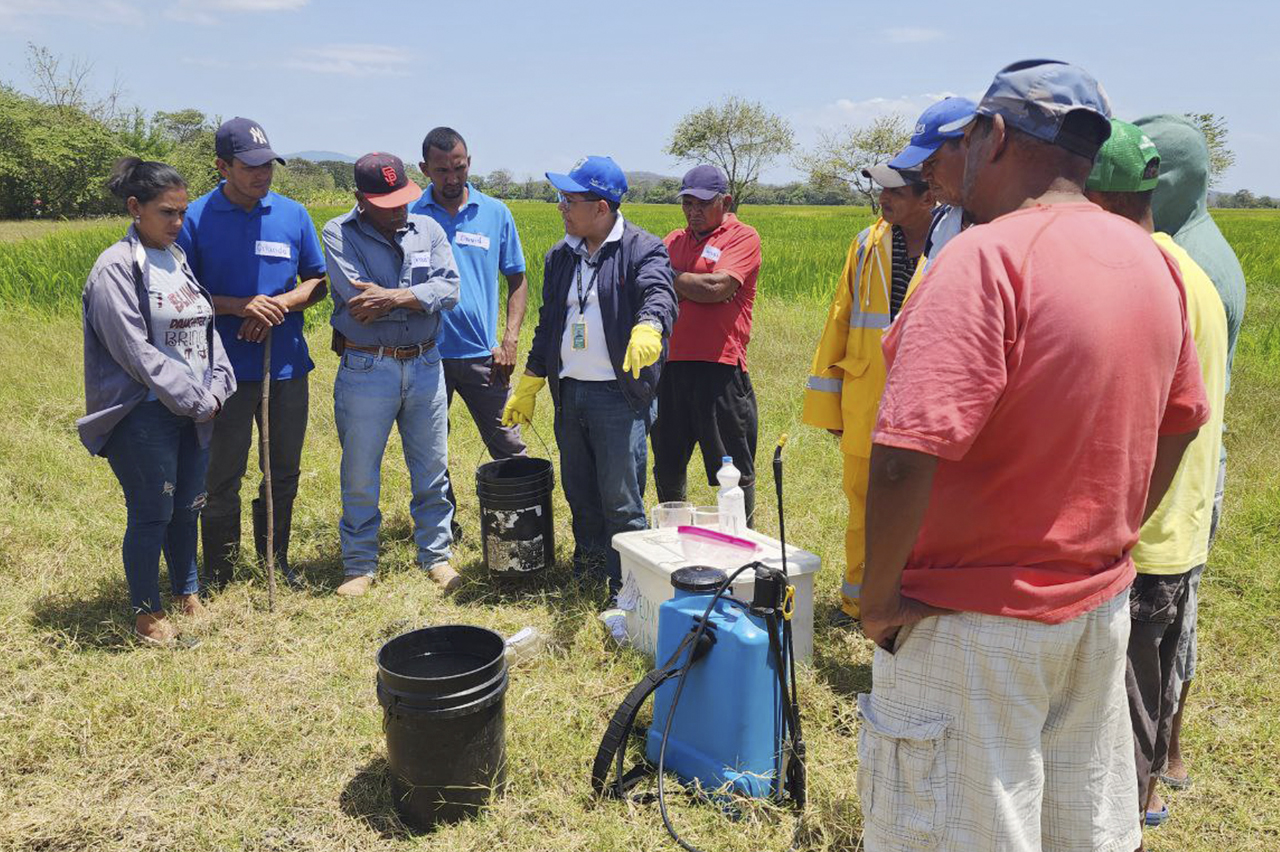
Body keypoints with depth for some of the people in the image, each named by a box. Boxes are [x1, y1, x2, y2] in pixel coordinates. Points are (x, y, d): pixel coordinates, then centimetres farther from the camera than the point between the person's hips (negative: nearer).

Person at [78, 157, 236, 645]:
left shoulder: (177, 259, 12)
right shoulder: (116, 267, -11)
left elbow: (205, 330, 13)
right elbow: (134, 350, -15)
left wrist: (215, 388, -1)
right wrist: (195, 398, -13)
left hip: (196, 411, 7)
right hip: (144, 415, -7)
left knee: (187, 507, 15)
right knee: (151, 514, 1)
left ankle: (187, 594, 33)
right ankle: (146, 613, 18)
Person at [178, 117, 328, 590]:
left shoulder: (293, 214, 3)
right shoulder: (196, 218, -5)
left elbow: (318, 282, 9)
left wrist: (278, 306, -10)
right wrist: (240, 307, -18)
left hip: (287, 365, 3)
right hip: (226, 370, -3)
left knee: (284, 471, 13)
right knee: (223, 476, 6)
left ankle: (276, 564, 31)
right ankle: (218, 577, 21)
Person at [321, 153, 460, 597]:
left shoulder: (427, 229, 6)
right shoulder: (339, 234, -4)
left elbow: (449, 289, -7)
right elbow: (359, 299, -18)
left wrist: (394, 297, -19)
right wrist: (418, 298, -9)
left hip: (425, 365, 3)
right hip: (366, 369, -3)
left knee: (432, 468, 11)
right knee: (360, 476, 6)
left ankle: (436, 554, 27)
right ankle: (359, 565, 23)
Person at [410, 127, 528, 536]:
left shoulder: (495, 213, 4)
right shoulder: (409, 215, 1)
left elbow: (517, 279, 8)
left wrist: (510, 340, -3)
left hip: (482, 353, 0)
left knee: (509, 448, 3)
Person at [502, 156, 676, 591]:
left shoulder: (643, 249, -5)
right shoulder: (560, 256, 15)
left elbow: (659, 293, -25)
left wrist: (648, 328, -48)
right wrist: (527, 387, 18)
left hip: (620, 395, -6)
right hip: (569, 392, 7)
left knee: (621, 499, -3)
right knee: (579, 493, 14)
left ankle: (628, 586, 9)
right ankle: (588, 569, 30)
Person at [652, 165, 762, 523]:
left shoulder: (743, 237, -1)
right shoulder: (674, 240, 18)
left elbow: (718, 287, -15)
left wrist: (671, 279, -3)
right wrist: (692, 288, -6)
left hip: (718, 366, -6)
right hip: (670, 363, 6)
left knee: (732, 471, 3)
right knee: (667, 467, 15)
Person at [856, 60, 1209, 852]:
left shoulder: (986, 259, -22)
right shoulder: (1152, 260, 4)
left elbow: (906, 460, -30)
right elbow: (1179, 423, 14)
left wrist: (879, 596, -16)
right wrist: (1106, 541, 19)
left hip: (974, 620, -8)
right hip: (1102, 606, 8)